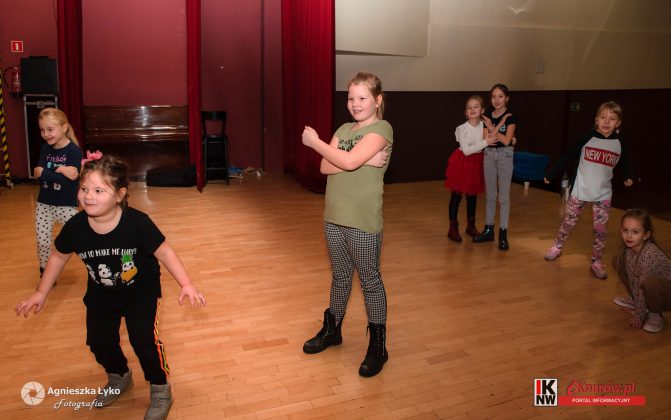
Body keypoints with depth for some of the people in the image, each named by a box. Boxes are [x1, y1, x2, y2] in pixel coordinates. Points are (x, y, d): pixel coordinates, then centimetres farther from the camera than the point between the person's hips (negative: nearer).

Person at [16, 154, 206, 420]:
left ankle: (161, 390, 13)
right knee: (99, 341, 7)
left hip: (141, 290, -4)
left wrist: (186, 284, -30)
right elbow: (59, 257, -1)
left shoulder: (137, 223, -32)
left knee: (143, 339, -14)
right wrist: (41, 293, 6)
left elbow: (164, 252, -21)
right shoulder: (75, 227, -22)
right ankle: (119, 378, 41)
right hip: (101, 293, 4)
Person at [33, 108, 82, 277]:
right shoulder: (45, 149, 2)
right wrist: (60, 170, -27)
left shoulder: (74, 150, -15)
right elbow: (37, 173, -14)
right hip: (44, 204, 5)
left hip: (66, 205, -5)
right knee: (42, 242, 10)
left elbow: (69, 180, -24)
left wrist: (44, 172, -22)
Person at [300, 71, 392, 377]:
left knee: (370, 281, 5)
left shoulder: (382, 129, -10)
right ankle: (332, 330, 37)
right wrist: (363, 160, -17)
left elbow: (348, 161, -23)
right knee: (340, 276, 20)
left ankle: (378, 346, 17)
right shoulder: (344, 129, 11)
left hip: (363, 221, -6)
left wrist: (314, 141, -10)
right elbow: (325, 167, -3)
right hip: (334, 217, 6)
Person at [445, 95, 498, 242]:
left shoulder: (485, 126, -5)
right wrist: (485, 142, -25)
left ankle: (471, 225, 28)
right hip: (461, 162, -4)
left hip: (476, 162, 4)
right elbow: (466, 150, -22)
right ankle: (453, 227, 12)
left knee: (472, 194, 14)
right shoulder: (462, 128, -17)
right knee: (457, 195, 2)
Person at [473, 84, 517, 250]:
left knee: (503, 195, -1)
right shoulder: (487, 116, 4)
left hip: (505, 156, -4)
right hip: (489, 155, 5)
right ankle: (488, 230, 20)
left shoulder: (510, 117, -8)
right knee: (490, 194, 11)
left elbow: (506, 141, -15)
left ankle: (503, 233, 4)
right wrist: (500, 123, -15)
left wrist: (492, 127, -10)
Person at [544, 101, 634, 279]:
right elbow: (567, 156, -5)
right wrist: (551, 175, -4)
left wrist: (627, 177, 6)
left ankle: (597, 262, 14)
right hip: (579, 190, -1)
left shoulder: (619, 143, -1)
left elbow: (625, 163, 19)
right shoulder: (587, 137, -8)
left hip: (603, 194, 2)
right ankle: (557, 247, 30)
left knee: (600, 229, 3)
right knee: (568, 222, 10)